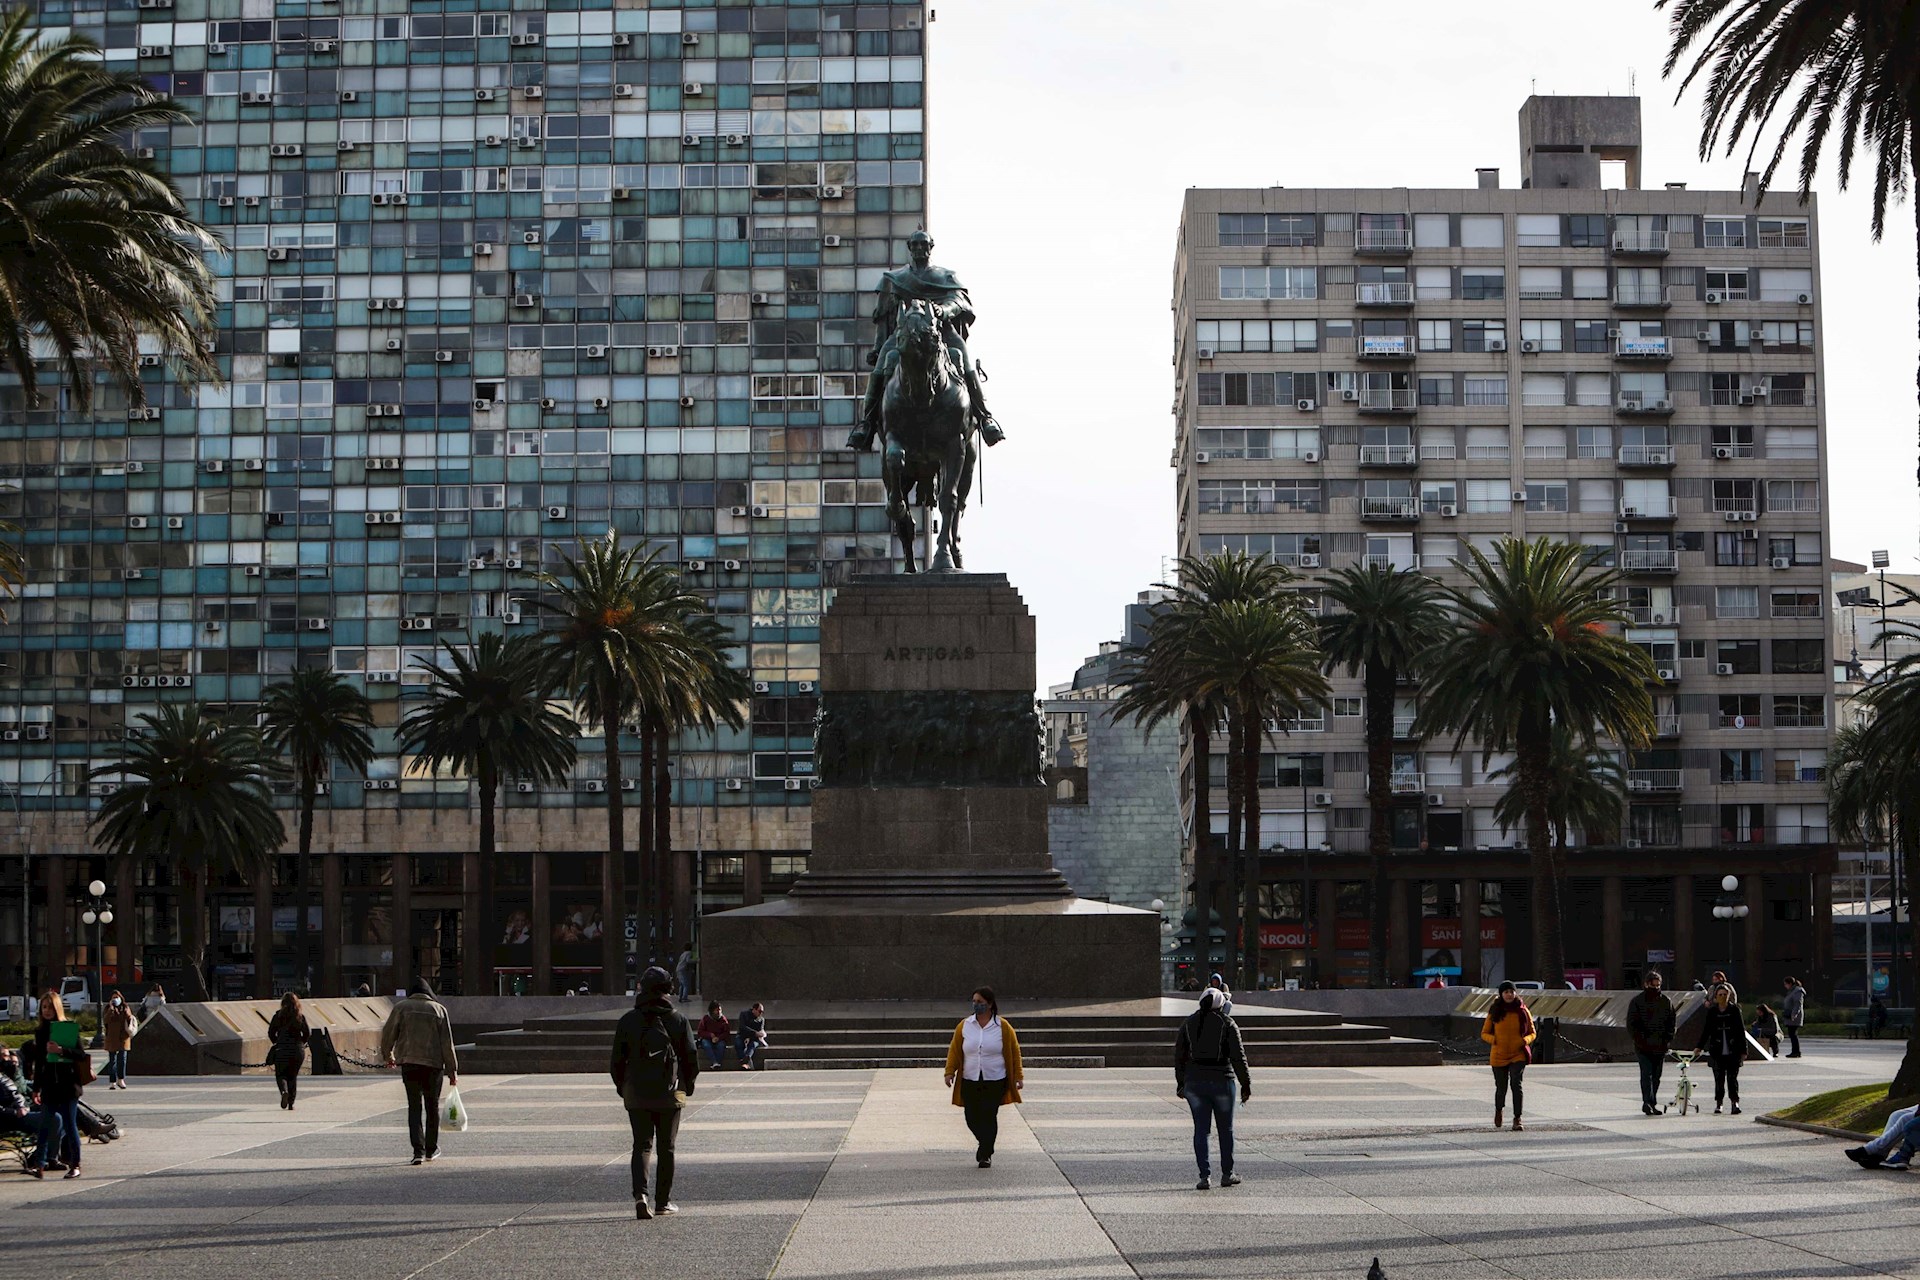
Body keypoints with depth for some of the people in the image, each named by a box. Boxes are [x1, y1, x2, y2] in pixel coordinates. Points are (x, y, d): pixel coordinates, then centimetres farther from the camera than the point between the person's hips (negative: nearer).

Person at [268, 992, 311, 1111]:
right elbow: (307, 1034, -1)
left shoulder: (278, 1016, -4)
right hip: (297, 1051, 2)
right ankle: (291, 1103, 8)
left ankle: (284, 1091, -21)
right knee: (293, 1076, 12)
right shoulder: (301, 1016, -1)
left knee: (280, 1074, 9)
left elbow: (271, 1033, -2)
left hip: (281, 1049, -2)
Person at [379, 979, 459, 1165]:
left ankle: (419, 1151, -12)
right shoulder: (439, 1010, 2)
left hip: (409, 1063, 0)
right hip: (434, 1063, 0)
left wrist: (388, 1055, 25)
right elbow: (447, 1043, 0)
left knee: (415, 1107, 1)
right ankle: (431, 1150, 24)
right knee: (432, 1106, 14)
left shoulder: (401, 1007, 1)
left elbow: (388, 1034, 6)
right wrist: (452, 1070, 4)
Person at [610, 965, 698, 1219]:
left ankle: (640, 1194, -17)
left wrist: (622, 1087, 15)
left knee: (642, 1144, 4)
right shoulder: (678, 1021, -4)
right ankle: (663, 1201, 14)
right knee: (666, 1148, 10)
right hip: (669, 1094, -1)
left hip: (636, 1094, 1)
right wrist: (687, 1085, 14)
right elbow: (691, 1059, -2)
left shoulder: (628, 1020, -1)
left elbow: (617, 1060, 2)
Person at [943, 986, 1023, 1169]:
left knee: (989, 1117, -7)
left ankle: (986, 1154, 5)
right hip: (970, 1081, 2)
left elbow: (1014, 1052, 2)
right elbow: (954, 1050, 6)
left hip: (995, 1082, -2)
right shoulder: (964, 1026, 4)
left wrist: (1018, 1076, 0)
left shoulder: (1003, 1027, -2)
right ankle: (984, 1142, 33)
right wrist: (950, 1071, -4)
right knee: (972, 1118, 3)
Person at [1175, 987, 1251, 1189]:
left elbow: (1179, 1055, 7)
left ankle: (1205, 1175, -4)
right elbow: (1238, 1056, -7)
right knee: (1226, 1128, 12)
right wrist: (1245, 1084, -2)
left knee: (1201, 1129, 4)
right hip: (1221, 1081, -2)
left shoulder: (1189, 1023, 5)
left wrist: (1181, 1083, 16)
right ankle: (1227, 1174, 17)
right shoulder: (1227, 1024, -4)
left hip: (1194, 1082, 2)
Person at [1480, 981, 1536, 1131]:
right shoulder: (1494, 1012, 0)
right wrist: (1494, 1039, -15)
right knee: (1501, 1088, 9)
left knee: (1516, 1084, -20)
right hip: (1498, 1056, 1)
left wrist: (1525, 1040, -12)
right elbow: (1484, 1033, 7)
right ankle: (1499, 1110, 41)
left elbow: (1532, 1033, 10)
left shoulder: (1523, 1011, 1)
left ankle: (1517, 1119, -16)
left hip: (1518, 1055, -1)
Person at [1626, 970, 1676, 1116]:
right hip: (1643, 1046, -3)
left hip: (1660, 1046, 3)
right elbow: (1631, 1024, 0)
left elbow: (1671, 1022, 15)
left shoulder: (1666, 1001, 10)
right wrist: (1639, 1039, -10)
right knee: (1646, 1073, -15)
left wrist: (1668, 1040, 3)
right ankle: (1648, 1103, -21)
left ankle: (1650, 1103, 18)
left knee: (1656, 1076, 8)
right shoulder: (1637, 1001, 1)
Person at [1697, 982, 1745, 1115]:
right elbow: (1706, 1030, 10)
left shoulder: (1734, 1010, 1)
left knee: (1732, 1077, -4)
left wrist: (1743, 1050, -1)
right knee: (1719, 1078, 4)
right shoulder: (1712, 1011, 4)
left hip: (1733, 1051, -1)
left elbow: (1741, 1030, 2)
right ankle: (1718, 1104, 11)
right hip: (1717, 1052, 1)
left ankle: (1735, 1102, 0)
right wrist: (1700, 1047, 4)